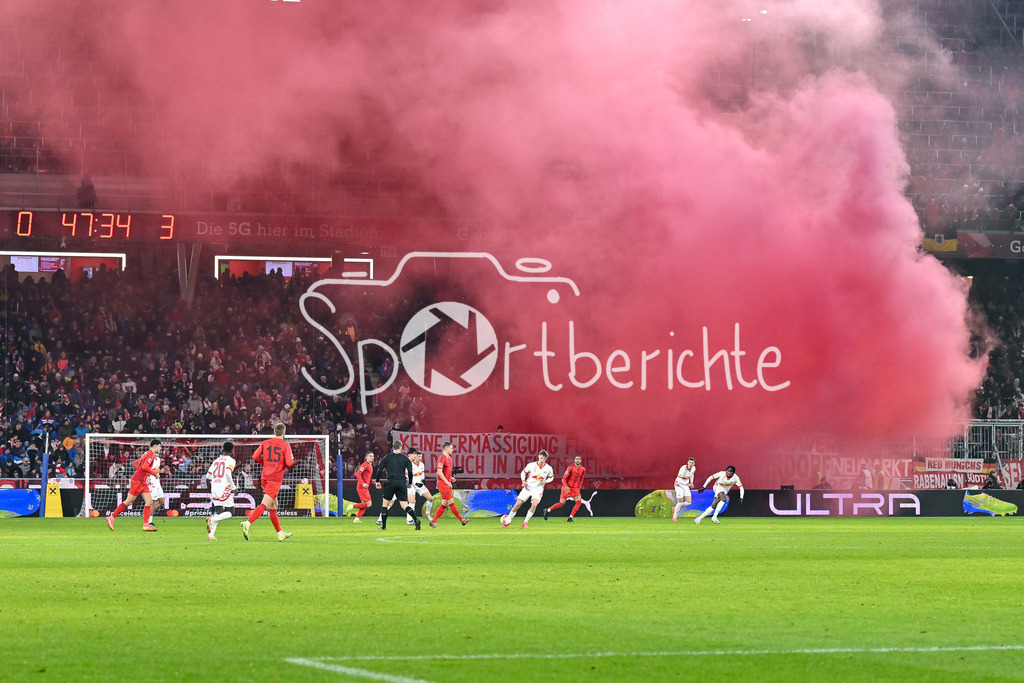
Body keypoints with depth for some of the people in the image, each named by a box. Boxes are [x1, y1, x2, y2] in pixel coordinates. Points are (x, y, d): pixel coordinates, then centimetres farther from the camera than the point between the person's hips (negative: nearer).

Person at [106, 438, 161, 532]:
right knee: (129, 502, -5)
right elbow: (145, 467, -24)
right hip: (138, 481, -10)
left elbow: (135, 464, 23)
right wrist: (154, 473, -12)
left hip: (143, 482, 10)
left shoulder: (147, 454, 18)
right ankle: (111, 518, 3)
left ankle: (146, 525, -8)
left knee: (149, 502, -2)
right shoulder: (150, 454, -11)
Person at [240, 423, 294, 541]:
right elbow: (289, 463, -13)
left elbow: (255, 457, 5)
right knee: (265, 505, -13)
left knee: (273, 506, 13)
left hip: (265, 477, 6)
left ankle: (280, 533, 22)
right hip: (276, 478, -6)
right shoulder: (285, 445, -5)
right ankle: (247, 523, -30)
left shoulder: (266, 443, 8)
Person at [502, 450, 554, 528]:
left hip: (538, 489, 0)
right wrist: (523, 481, -9)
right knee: (517, 504, -4)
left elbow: (551, 477, 12)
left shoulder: (548, 468, -7)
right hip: (528, 487, 1)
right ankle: (508, 521, 11)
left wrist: (546, 481, -9)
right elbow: (523, 472, 8)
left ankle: (525, 522, -13)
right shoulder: (531, 465, -9)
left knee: (534, 504, -26)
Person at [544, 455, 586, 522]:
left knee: (579, 501, -16)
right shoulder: (570, 468, -12)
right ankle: (548, 510, 19)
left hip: (575, 488, 5)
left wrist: (578, 489, 14)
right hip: (567, 488, -5)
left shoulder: (583, 470, 4)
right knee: (562, 503, -4)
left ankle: (570, 518, -11)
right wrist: (566, 486, -29)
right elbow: (564, 478, -14)